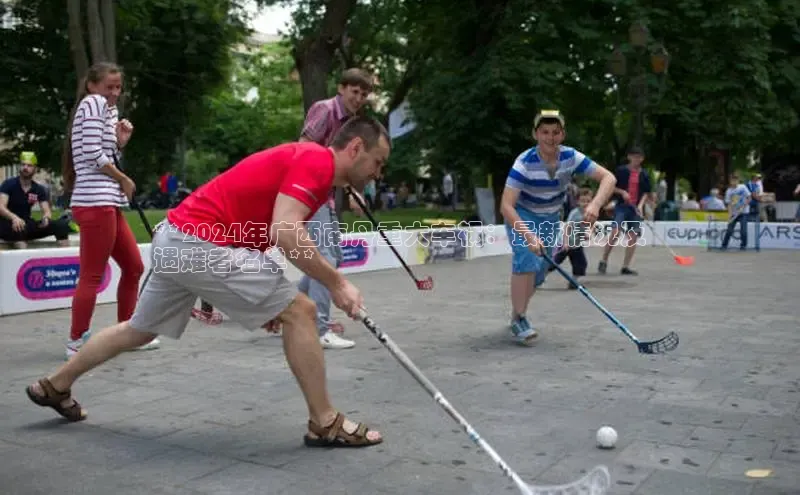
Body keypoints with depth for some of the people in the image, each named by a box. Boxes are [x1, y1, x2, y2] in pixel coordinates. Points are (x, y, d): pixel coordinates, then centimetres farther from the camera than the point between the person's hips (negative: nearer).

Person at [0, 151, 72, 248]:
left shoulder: (39, 189, 6)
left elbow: (47, 210, 0)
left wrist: (46, 217, -26)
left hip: (27, 226, 5)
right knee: (19, 227, -40)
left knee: (60, 225, -14)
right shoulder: (9, 184, -6)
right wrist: (14, 217, -40)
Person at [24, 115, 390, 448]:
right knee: (300, 311, -9)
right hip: (199, 242, -10)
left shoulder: (306, 160, 16)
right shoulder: (316, 161, -13)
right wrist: (336, 283, -18)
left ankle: (54, 386, 46)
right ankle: (325, 424, 1)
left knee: (140, 329, 27)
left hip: (175, 241, 10)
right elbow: (285, 233, -27)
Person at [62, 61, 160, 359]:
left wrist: (120, 142, 6)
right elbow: (93, 155, -14)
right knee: (92, 276, -7)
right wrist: (124, 180, -3)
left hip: (107, 202, 10)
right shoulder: (93, 103, -5)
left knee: (134, 267, 14)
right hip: (95, 202, -10)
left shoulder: (106, 108, 23)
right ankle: (77, 342, 0)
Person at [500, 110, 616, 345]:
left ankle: (517, 314, 34)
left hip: (550, 219, 5)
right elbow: (506, 206, -35)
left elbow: (608, 178, -20)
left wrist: (595, 204, -40)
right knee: (528, 260, -28)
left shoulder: (570, 157, -19)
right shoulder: (525, 162, -30)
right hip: (521, 217, -5)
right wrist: (529, 236, -47)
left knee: (539, 274, 10)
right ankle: (519, 320, -17)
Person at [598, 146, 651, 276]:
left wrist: (641, 205, -4)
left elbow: (646, 192, 12)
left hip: (636, 208, 4)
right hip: (622, 206, -4)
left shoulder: (644, 175, 9)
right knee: (615, 232, -17)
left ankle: (625, 267, 6)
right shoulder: (621, 170, -1)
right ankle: (603, 261, -3)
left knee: (633, 236, 0)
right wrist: (622, 192, -12)